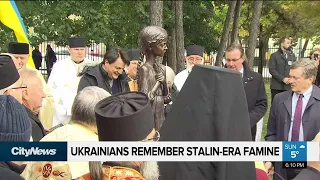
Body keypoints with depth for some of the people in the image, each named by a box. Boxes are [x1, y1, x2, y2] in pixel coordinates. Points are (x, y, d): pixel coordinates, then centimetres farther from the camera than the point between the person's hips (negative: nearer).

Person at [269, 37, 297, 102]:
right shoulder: (274, 55, 3)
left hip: (289, 86, 3)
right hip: (277, 86, -3)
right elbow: (271, 70, -6)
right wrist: (283, 79, -13)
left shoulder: (292, 56, 15)